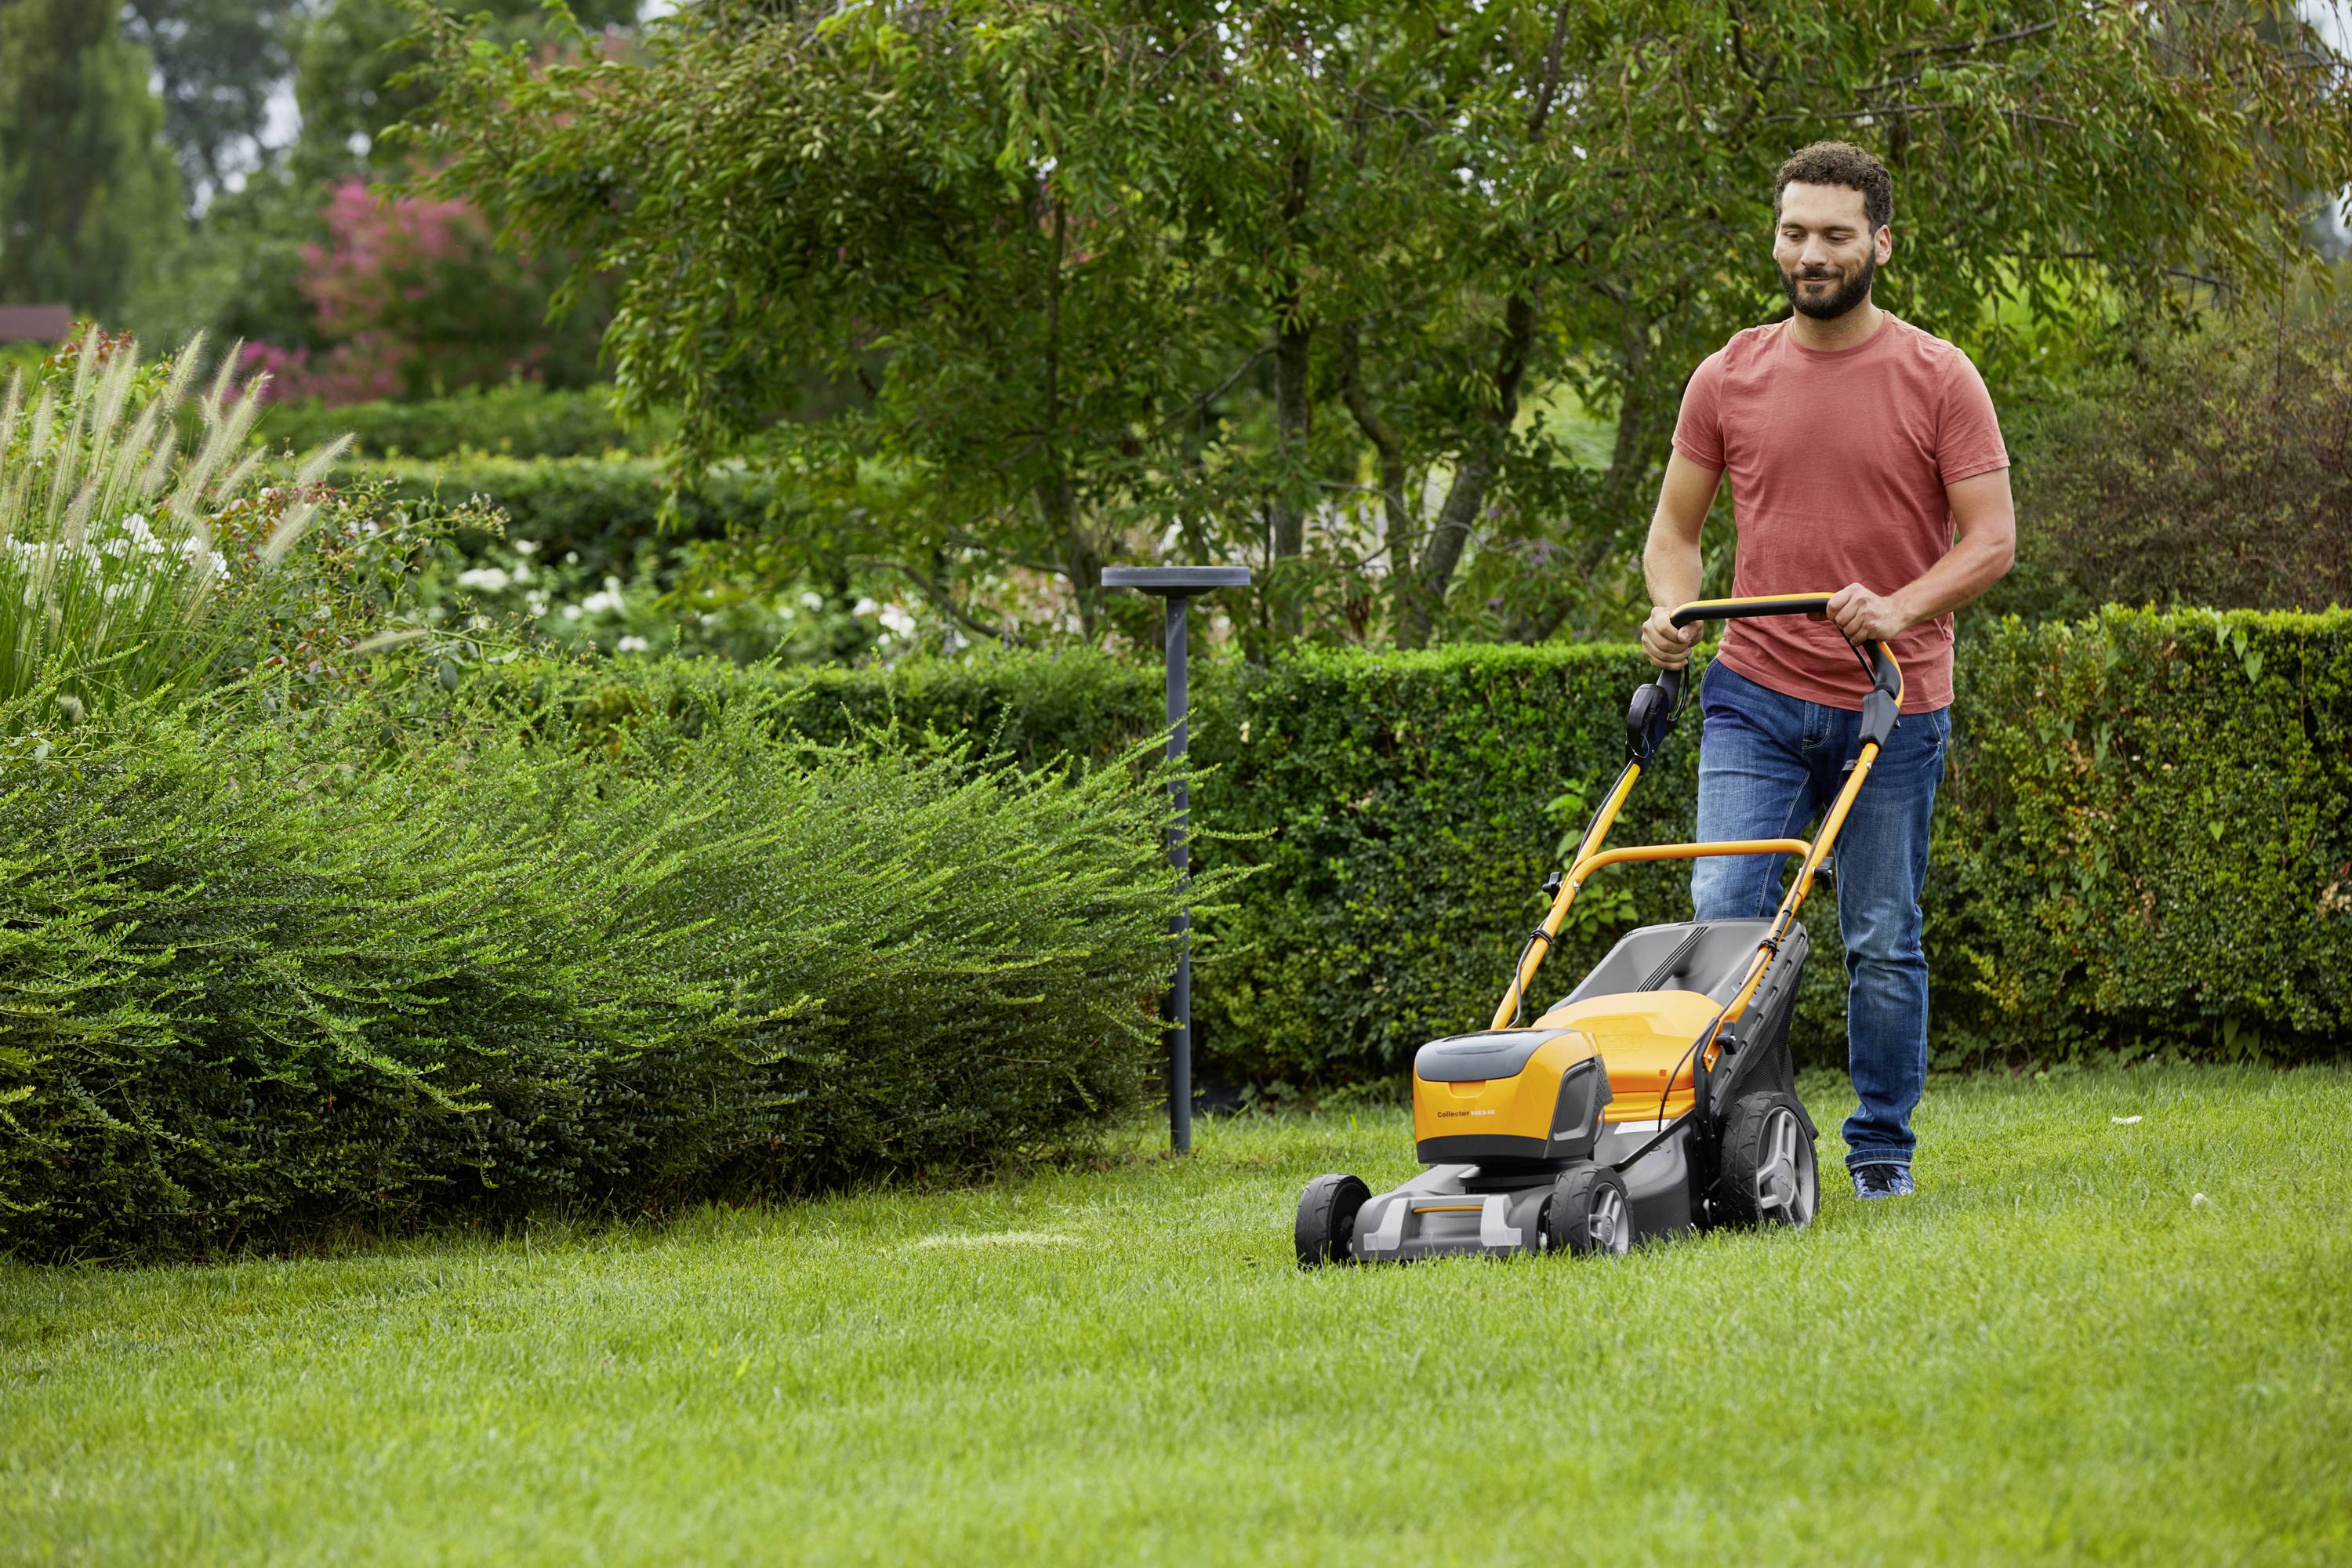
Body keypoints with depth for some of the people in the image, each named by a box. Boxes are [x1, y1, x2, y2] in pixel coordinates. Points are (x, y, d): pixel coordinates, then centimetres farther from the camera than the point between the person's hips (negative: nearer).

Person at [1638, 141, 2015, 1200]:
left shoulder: (1938, 379, -2)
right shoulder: (1727, 379, 6)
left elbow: (1991, 538, -5)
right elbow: (1675, 526, 14)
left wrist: (1901, 609, -21)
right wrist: (1672, 609, -6)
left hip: (1893, 705, -2)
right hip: (1755, 697, 2)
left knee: (1883, 943, 4)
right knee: (1724, 915, -10)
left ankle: (1882, 1149, 17)